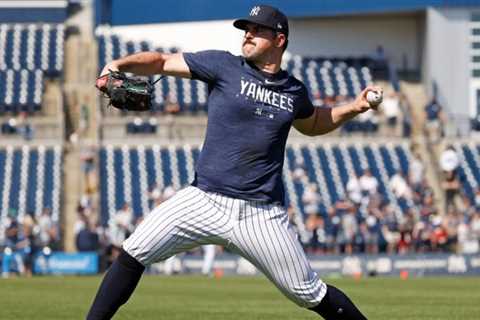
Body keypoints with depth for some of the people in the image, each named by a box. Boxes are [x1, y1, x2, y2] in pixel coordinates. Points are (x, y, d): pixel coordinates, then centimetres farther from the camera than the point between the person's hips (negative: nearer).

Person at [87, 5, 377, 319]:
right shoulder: (225, 66, 2)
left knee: (312, 295, 2)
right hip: (205, 201, 0)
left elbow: (313, 124, 31)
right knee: (133, 254, -13)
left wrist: (354, 108, 18)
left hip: (262, 215, 1)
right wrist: (118, 65, -14)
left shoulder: (294, 91, 10)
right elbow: (162, 61, 2)